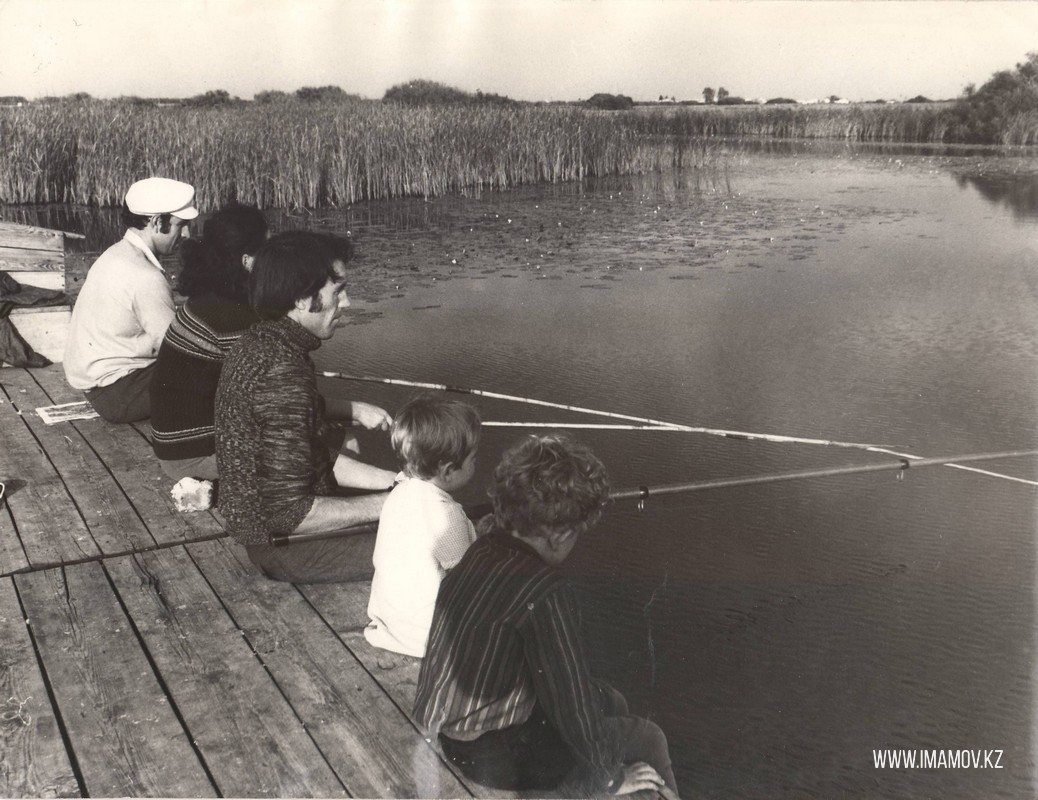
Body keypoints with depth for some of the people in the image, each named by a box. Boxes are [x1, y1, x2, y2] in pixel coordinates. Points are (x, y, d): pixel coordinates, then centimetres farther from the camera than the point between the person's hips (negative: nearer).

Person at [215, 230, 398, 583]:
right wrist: (387, 504, -21)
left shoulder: (256, 342, -1)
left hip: (251, 512, 10)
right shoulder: (284, 373, -30)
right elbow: (288, 515, -29)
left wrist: (351, 409, 8)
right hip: (279, 542, -9)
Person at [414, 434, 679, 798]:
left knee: (611, 701, 22)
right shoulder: (544, 591, -29)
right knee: (647, 739, 9)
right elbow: (573, 705, -23)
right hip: (491, 756, -8)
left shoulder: (484, 550, -3)